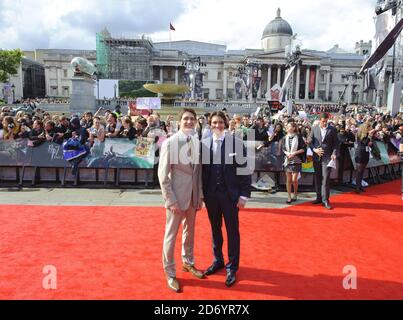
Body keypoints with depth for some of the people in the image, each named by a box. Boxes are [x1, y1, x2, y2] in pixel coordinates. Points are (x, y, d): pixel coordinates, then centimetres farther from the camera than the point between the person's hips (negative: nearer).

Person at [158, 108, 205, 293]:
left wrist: (200, 195, 5)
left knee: (189, 232, 20)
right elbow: (163, 175, -13)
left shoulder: (197, 142, 1)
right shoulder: (169, 143, -12)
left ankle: (188, 262, 42)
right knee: (171, 235, 6)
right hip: (177, 196, -5)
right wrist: (171, 200, -15)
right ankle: (170, 273, 24)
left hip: (193, 196, 5)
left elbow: (198, 171, 7)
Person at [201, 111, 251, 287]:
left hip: (230, 194, -3)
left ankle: (232, 268, 24)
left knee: (232, 231, 9)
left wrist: (244, 195, -9)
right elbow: (202, 169, 4)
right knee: (215, 229, 17)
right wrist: (201, 193, 2)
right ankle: (218, 261, 37)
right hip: (210, 194, 3)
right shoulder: (204, 143, 0)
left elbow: (244, 170, -6)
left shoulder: (237, 142, -7)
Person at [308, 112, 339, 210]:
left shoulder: (332, 129, 1)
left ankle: (325, 200, -1)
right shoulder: (314, 128, 5)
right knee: (318, 178, 11)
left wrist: (334, 153, -10)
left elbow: (336, 143, 4)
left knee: (325, 179, -7)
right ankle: (319, 197, 22)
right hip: (316, 157, 3)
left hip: (327, 157, -2)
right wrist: (314, 149, -9)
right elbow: (310, 141, 8)